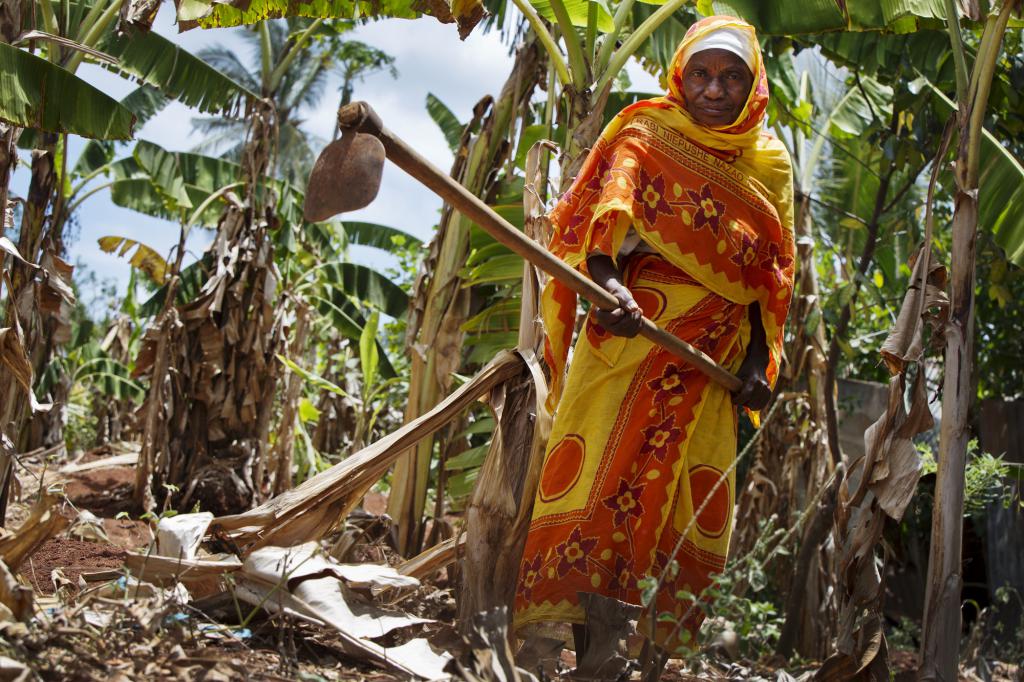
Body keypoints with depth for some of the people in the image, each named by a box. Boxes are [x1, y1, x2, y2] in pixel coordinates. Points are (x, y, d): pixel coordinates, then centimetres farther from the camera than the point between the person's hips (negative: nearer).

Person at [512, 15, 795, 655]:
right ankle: (550, 610, -13)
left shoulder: (770, 163, 12)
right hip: (631, 325, -3)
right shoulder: (645, 134, 2)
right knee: (597, 449, -14)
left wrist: (758, 364, 6)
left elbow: (775, 273, 15)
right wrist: (607, 282, -34)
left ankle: (674, 627, 7)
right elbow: (604, 214, -14)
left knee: (699, 482, 0)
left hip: (715, 348, 3)